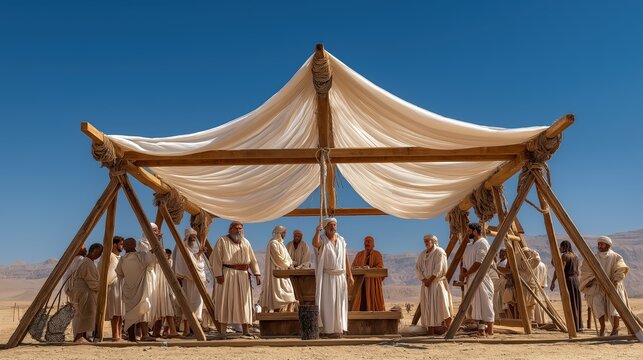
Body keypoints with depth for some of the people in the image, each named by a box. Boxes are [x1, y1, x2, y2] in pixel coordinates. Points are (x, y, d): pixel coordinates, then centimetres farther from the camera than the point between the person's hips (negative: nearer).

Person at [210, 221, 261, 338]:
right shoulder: (222, 241, 0)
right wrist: (218, 274, -16)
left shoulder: (245, 242, 13)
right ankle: (222, 331, 0)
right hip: (227, 276, -4)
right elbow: (216, 258, -7)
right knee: (224, 302, -4)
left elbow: (252, 259, 12)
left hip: (243, 276, 4)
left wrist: (257, 274, 2)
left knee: (244, 302, 4)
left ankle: (246, 331, 8)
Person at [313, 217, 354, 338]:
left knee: (339, 303, 8)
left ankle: (338, 328, 16)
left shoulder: (341, 240, 10)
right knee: (328, 303, -4)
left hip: (340, 276, 4)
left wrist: (350, 275, 7)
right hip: (327, 277, -4)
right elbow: (315, 243, -30)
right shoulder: (322, 240, -4)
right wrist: (318, 231, -27)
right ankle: (328, 330, 1)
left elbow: (346, 258, 10)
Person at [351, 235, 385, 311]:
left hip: (373, 282, -2)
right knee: (361, 301, -6)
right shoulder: (359, 254, 14)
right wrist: (359, 268, -17)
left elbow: (380, 267, -8)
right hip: (361, 282, 2)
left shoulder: (377, 254, 5)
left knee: (373, 303, -6)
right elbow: (353, 266, 6)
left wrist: (370, 269, -25)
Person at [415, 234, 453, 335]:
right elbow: (417, 268, 5)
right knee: (428, 306, 2)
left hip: (437, 283, -6)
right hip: (426, 284, 6)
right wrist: (424, 280, -9)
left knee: (439, 304, -11)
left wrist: (430, 280, -14)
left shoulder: (439, 252, -6)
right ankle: (431, 330, 4)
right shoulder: (422, 254, 12)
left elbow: (438, 269, -14)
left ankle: (445, 329, -7)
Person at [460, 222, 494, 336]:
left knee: (484, 302, -5)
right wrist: (463, 274, -2)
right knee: (476, 304, 9)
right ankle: (480, 328, 15)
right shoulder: (469, 246, 17)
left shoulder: (482, 243, -10)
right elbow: (465, 262, 17)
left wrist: (465, 274, -11)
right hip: (470, 279, 8)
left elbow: (478, 263, -17)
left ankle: (489, 329, 1)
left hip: (480, 278, -8)